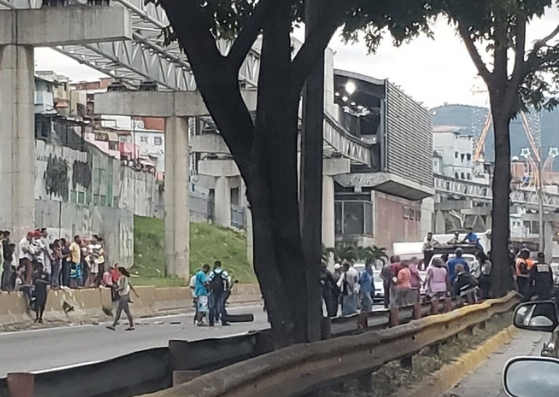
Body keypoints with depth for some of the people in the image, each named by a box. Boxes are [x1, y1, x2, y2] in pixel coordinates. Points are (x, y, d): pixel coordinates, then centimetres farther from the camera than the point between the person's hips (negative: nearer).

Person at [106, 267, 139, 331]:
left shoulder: (122, 277, -13)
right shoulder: (126, 277, 14)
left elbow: (122, 287, -22)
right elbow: (130, 286, 20)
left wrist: (115, 290, -8)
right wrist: (135, 293, 24)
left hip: (123, 296, -10)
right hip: (122, 296, 10)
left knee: (127, 311, -5)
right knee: (118, 311, 10)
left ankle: (131, 326, -2)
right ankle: (113, 326, 11)